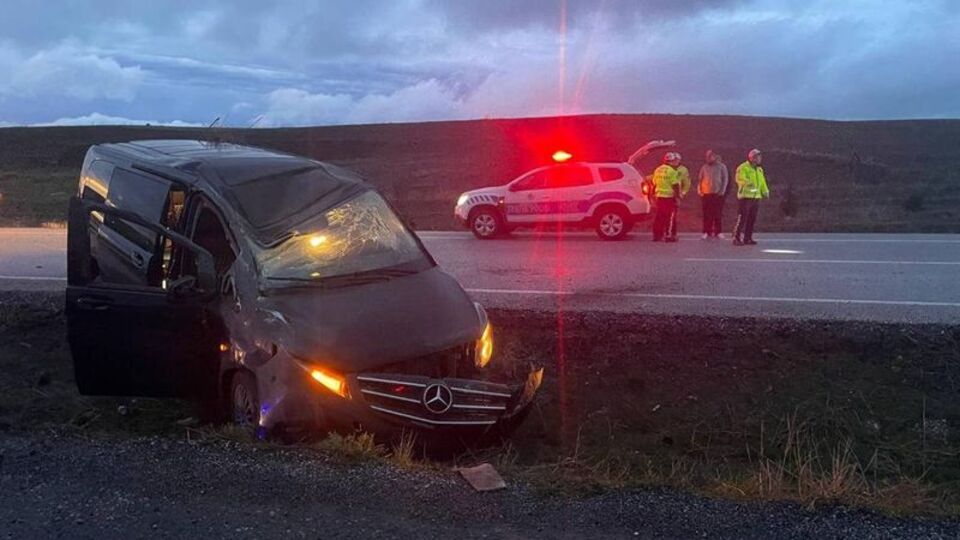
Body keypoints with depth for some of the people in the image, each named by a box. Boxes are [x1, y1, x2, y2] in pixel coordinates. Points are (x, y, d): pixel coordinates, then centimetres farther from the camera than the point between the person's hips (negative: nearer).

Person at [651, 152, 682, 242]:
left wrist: (654, 193, 26)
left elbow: (654, 184, 19)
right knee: (669, 217, -2)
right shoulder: (671, 171, -11)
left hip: (659, 196, 7)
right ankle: (668, 235, -3)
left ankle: (657, 235, 14)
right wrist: (678, 195, -6)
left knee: (659, 216, 11)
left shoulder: (657, 170, 13)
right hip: (669, 197, -7)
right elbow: (675, 185, -13)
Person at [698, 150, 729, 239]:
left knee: (718, 214, -1)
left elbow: (725, 179, 2)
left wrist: (722, 191, -8)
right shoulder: (704, 167, 12)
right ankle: (707, 232, 5)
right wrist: (699, 190, 2)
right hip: (706, 194, 2)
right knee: (707, 214, 1)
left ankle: (718, 232, 5)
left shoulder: (721, 166, 5)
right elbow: (700, 179, 14)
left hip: (717, 194, -2)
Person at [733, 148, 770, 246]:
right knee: (742, 219, -11)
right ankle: (736, 238, -10)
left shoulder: (759, 169, 19)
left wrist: (765, 192, 7)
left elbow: (762, 182, 23)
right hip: (745, 196, -8)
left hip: (756, 197, 8)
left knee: (752, 219, 8)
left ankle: (747, 238, 15)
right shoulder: (743, 168, -7)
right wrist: (748, 183, -42)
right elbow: (740, 178, -23)